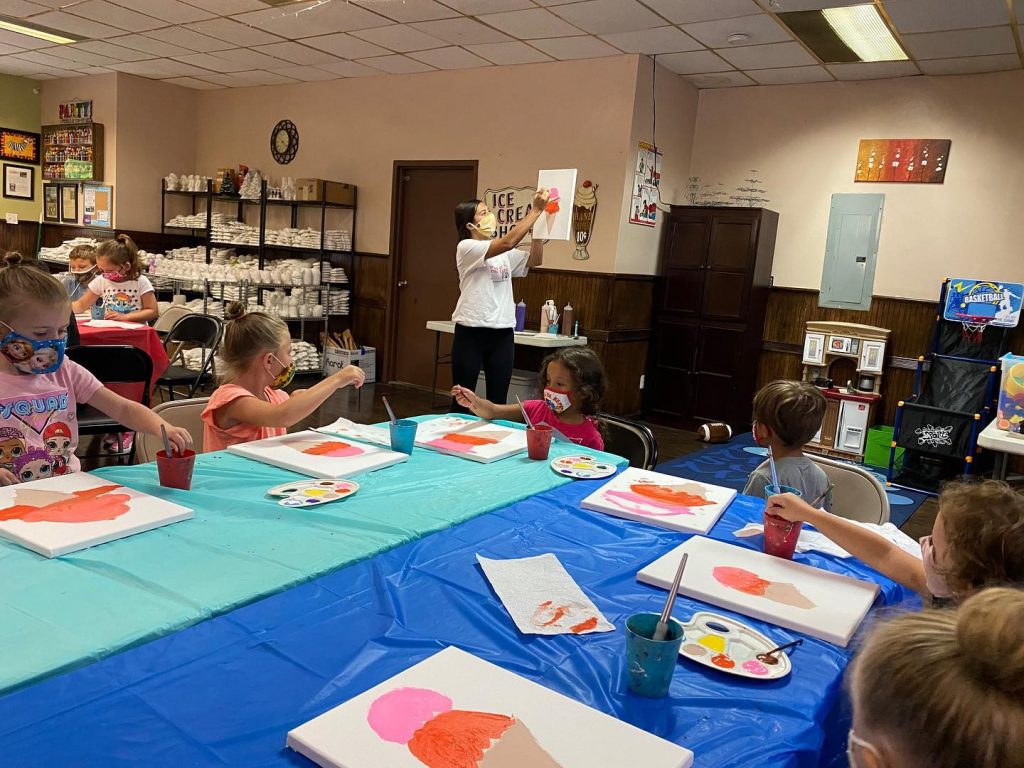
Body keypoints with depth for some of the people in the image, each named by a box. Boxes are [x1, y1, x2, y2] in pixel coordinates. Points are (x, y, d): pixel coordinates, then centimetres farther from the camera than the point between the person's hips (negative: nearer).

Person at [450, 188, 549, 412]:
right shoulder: (466, 247, -9)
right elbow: (508, 242, -21)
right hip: (471, 332, -6)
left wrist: (537, 227, -2)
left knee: (498, 401, 8)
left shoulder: (504, 254, 13)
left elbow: (534, 260, 9)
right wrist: (536, 210, -18)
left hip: (502, 333, 6)